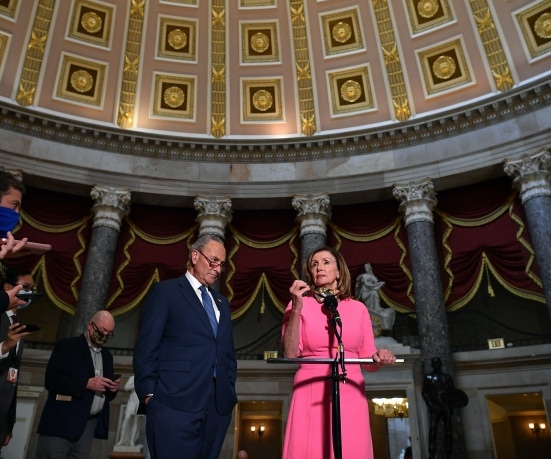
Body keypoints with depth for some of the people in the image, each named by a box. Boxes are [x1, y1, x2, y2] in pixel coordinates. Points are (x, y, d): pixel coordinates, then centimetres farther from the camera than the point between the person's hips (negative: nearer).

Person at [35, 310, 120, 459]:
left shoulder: (107, 355, 18)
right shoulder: (67, 345, 1)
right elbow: (51, 379, -11)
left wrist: (112, 388, -1)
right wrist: (86, 383, -19)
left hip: (89, 425, 5)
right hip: (61, 422, -5)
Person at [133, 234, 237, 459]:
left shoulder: (222, 303, 21)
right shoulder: (165, 291, 2)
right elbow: (146, 348, -3)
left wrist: (229, 391, 12)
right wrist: (150, 394, -8)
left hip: (218, 405, 6)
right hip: (175, 403, -6)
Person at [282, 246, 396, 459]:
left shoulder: (358, 308, 10)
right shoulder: (299, 305, 4)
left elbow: (368, 360, 10)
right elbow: (290, 353, -7)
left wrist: (380, 358, -13)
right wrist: (297, 309, -16)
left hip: (350, 394, 2)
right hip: (310, 394, -2)